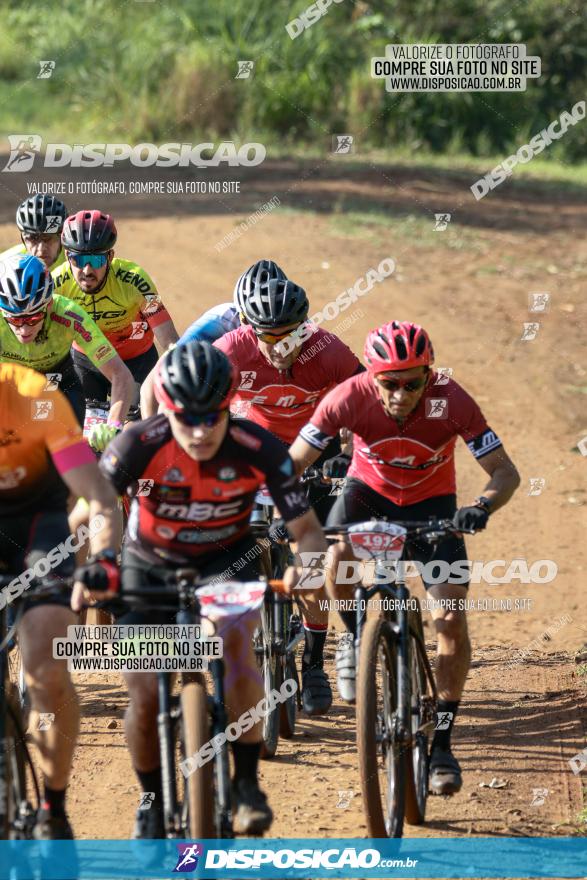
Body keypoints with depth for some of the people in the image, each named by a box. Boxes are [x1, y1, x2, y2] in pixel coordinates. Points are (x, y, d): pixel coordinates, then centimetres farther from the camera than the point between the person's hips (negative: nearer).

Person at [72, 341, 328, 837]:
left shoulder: (258, 449, -27)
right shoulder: (142, 443, -29)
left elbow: (306, 527, -24)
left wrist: (307, 567, -46)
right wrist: (91, 567, -50)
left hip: (227, 559, -1)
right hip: (151, 564, 1)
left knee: (237, 639, -32)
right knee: (144, 694, -10)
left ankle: (246, 783, -17)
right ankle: (153, 801, 19)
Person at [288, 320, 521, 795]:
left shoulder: (452, 401, -30)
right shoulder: (351, 398, -30)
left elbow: (506, 472, -27)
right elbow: (292, 464, -26)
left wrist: (482, 506, -48)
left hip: (432, 503, 0)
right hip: (369, 490, 0)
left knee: (452, 621, -14)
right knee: (337, 556, -33)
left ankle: (442, 743, 0)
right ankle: (355, 637, -1)